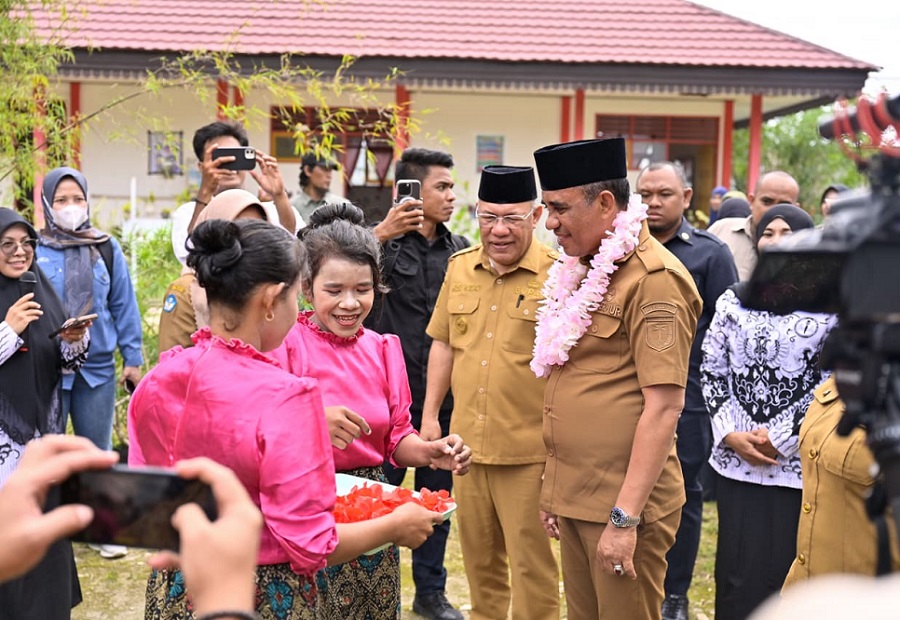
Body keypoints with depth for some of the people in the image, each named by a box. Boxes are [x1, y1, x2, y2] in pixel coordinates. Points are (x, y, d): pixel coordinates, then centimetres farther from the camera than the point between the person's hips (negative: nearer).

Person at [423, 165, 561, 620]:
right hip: (467, 442, 5)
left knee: (531, 561, 5)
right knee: (478, 555, 19)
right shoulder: (459, 267, 5)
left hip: (528, 449, -5)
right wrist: (429, 415, 13)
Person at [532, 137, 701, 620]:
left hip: (624, 503, -8)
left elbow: (664, 405, -20)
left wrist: (625, 518, -21)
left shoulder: (654, 279, -15)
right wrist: (554, 488, 17)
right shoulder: (582, 271, 12)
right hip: (572, 497, 8)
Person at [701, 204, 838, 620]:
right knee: (737, 569, 5)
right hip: (736, 460, 3)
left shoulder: (830, 307, -1)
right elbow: (711, 372, 8)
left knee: (788, 570, 1)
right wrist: (730, 433, -5)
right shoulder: (732, 301, 9)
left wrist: (782, 439, -9)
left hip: (798, 463, -3)